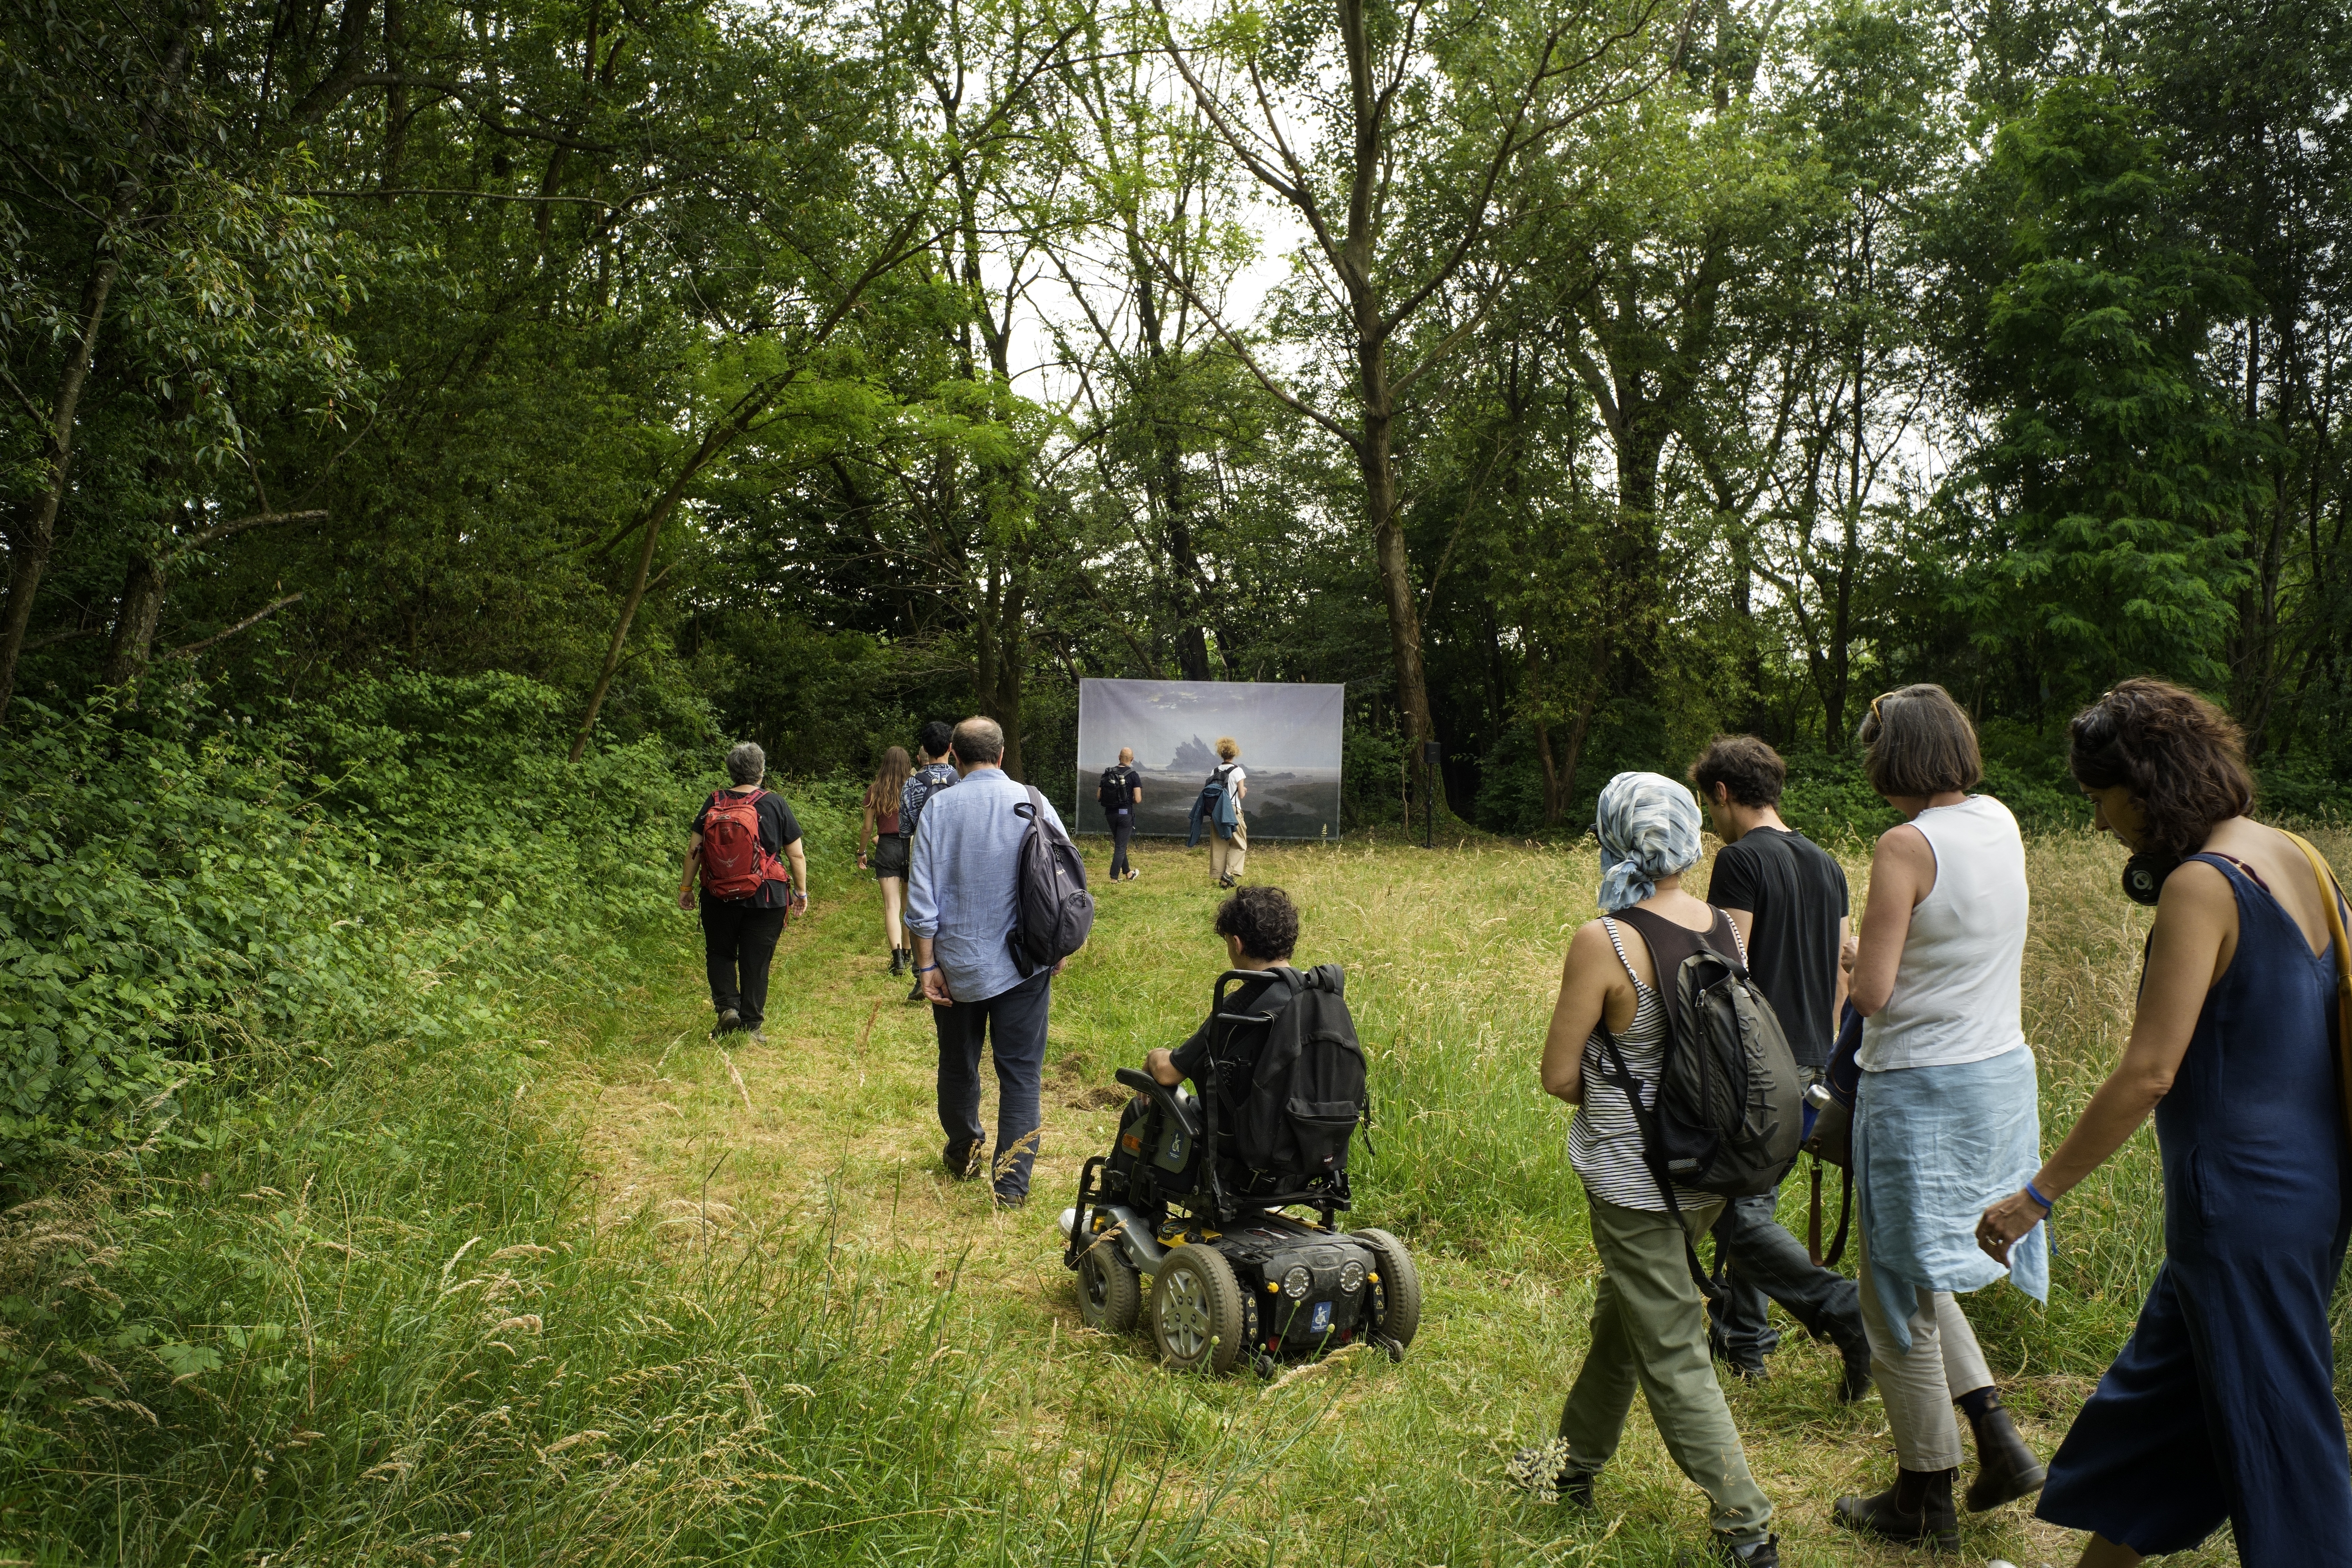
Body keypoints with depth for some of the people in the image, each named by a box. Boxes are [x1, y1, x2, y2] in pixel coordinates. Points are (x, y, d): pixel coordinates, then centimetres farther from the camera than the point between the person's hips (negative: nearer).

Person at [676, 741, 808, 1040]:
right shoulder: (775, 805, -3)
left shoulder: (715, 802, 0)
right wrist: (801, 892, 10)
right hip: (766, 899, -1)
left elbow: (694, 849, 1)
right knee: (756, 961, 7)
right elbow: (797, 855, -1)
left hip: (720, 895, 1)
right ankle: (752, 1024, 10)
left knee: (720, 954, 19)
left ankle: (728, 1005, 2)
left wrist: (686, 886, 11)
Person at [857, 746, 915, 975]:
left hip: (887, 847, -1)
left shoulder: (875, 790, -1)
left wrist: (861, 852, 18)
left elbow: (867, 828, 2)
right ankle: (908, 955, 25)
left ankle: (897, 957, -19)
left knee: (891, 906, -4)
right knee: (909, 905, 15)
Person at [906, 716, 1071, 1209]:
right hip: (1024, 964, 0)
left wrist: (926, 964, -3)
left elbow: (921, 895, -9)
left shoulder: (938, 808, -7)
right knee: (1020, 1071, 5)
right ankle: (1012, 1182, 3)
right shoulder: (1033, 804, -5)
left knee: (959, 1064, 19)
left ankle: (964, 1154, 38)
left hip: (958, 964, 1)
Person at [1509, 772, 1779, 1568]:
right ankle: (1576, 1461, 42)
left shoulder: (1603, 943, -22)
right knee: (1620, 1314, 24)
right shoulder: (1726, 927, -3)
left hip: (1635, 1179, -7)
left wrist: (1613, 1098, 3)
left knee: (1672, 1355, 6)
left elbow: (1559, 1076, -16)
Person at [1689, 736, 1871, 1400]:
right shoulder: (1825, 863, 12)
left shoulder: (1741, 860, -13)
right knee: (1753, 1197, 18)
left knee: (1737, 1213, -4)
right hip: (1807, 1060, 9)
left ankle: (1844, 1310, -16)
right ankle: (1741, 1338, 25)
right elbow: (1843, 971, 15)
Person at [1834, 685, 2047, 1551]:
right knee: (1917, 1269, 25)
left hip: (1921, 1090, -8)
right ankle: (1998, 1437, 19)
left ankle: (1926, 1500, 20)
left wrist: (1861, 958, -2)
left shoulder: (1907, 846, -20)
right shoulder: (2001, 822, 3)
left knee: (1900, 1294, 7)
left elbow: (1871, 993, -20)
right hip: (2003, 1073, 8)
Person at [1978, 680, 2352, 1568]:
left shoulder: (2202, 886, -19)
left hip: (2243, 1196, -10)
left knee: (2280, 1443, 3)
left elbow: (2149, 1073, -22)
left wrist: (2039, 1193, -15)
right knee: (2161, 1389, 23)